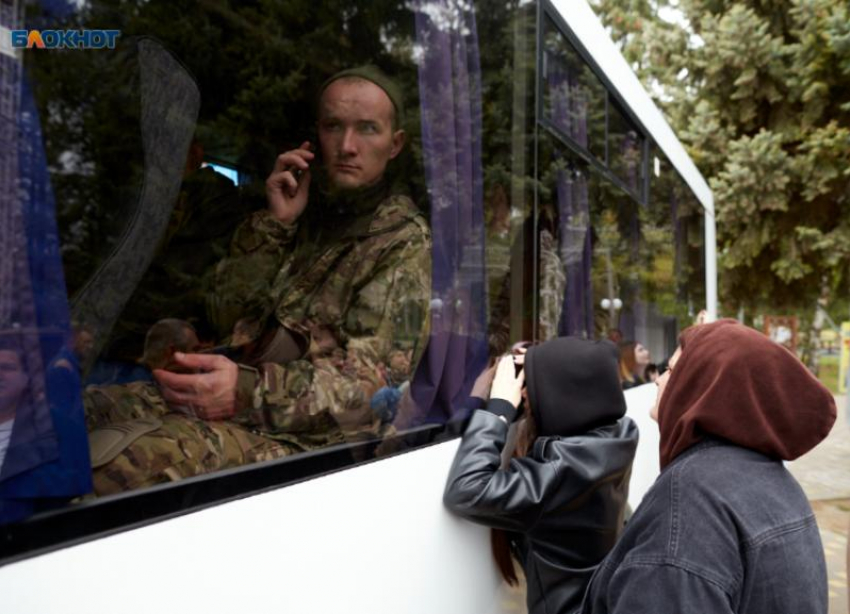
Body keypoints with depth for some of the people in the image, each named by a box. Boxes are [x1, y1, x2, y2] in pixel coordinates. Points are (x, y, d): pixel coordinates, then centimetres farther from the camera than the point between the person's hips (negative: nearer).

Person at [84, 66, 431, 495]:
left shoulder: (404, 244, -5)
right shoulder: (306, 212, 15)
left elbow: (365, 386, -14)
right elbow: (225, 317, 8)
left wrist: (248, 392, -29)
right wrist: (274, 224, -4)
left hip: (310, 435, -6)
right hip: (240, 397, 7)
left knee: (149, 459, -32)